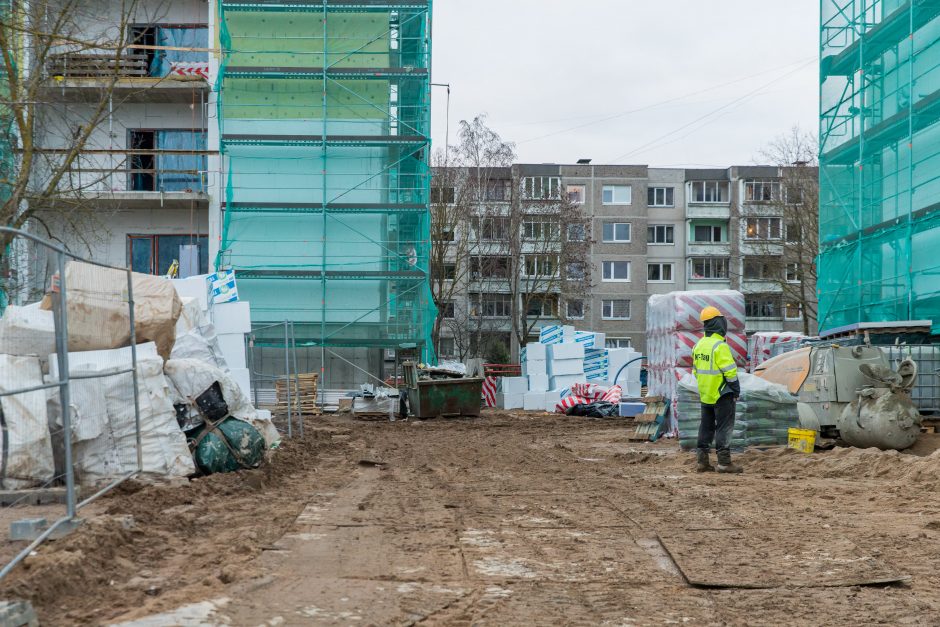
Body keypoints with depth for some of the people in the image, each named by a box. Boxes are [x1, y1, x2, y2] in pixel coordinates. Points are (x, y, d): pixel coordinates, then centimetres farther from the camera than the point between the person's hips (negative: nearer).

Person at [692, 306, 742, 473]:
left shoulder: (699, 345, 9)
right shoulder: (720, 346, -17)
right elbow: (729, 371, -17)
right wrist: (736, 389, -8)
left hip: (705, 395, 8)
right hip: (721, 394, -8)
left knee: (706, 427, 13)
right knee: (724, 427, -3)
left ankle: (702, 461, 14)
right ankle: (724, 462, -4)